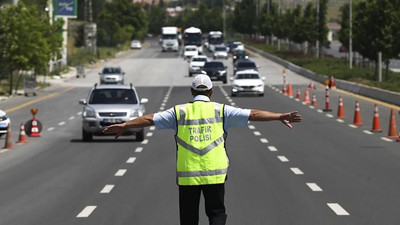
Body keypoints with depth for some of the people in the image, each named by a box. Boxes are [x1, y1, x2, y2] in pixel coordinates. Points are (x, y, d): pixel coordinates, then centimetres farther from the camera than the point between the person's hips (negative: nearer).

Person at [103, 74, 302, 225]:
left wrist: (124, 126, 12)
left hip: (187, 175, 1)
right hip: (215, 173, -1)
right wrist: (281, 117, 2)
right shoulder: (220, 110, 2)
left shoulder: (179, 112, 4)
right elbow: (253, 114, 0)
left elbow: (150, 119, 4)